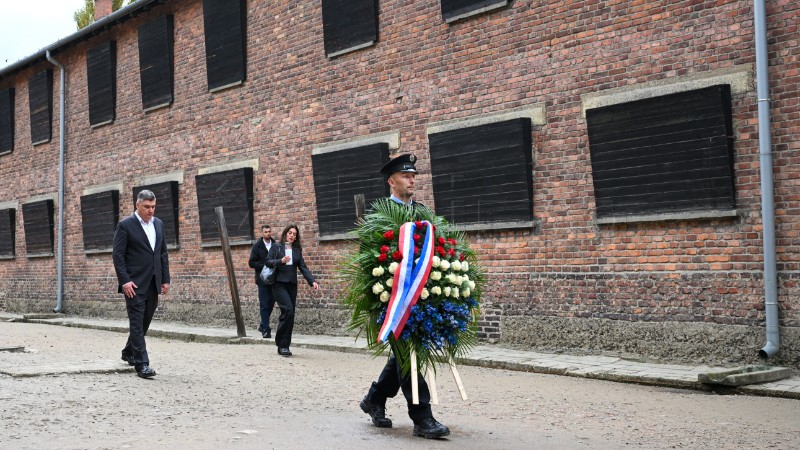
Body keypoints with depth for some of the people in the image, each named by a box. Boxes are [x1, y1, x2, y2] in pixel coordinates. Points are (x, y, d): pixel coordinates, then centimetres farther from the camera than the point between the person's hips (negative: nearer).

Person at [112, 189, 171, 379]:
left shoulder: (158, 224, 12)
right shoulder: (125, 225, -7)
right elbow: (117, 255, -9)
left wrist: (166, 279, 9)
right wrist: (125, 281, -17)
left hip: (153, 283, 6)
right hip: (134, 284, -6)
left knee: (145, 321, 13)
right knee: (137, 323, -7)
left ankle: (129, 352, 33)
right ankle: (141, 363, -8)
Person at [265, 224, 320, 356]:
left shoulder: (297, 250, 14)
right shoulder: (276, 247, 4)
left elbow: (303, 267, 7)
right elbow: (268, 262, -3)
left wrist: (312, 281, -5)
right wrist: (281, 261, -19)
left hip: (292, 285, 5)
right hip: (279, 284, -5)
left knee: (290, 315, 3)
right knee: (288, 310, -20)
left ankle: (284, 346, 10)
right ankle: (282, 344, -13)